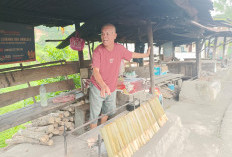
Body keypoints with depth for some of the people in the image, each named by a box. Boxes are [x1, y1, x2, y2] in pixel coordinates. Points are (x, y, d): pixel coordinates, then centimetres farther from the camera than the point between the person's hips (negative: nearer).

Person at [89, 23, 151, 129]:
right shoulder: (98, 51, -22)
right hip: (98, 88, -5)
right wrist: (103, 86, -48)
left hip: (111, 88, 5)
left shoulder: (120, 48, -8)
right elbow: (95, 71, -31)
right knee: (95, 115, 2)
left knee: (107, 112, 22)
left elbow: (131, 54, 13)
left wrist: (145, 55, 25)